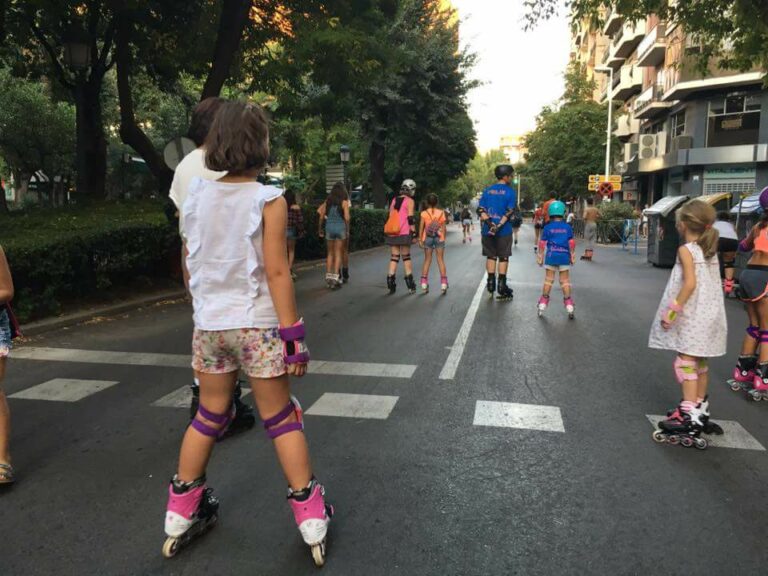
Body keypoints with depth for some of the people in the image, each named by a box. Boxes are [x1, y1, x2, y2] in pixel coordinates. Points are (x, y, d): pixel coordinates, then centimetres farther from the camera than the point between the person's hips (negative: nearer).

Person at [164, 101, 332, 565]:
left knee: (209, 416, 19)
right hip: (257, 325, -4)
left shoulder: (197, 195, 3)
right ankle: (311, 515, 18)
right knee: (281, 419, 8)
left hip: (209, 324, 4)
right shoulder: (268, 200, -11)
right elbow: (276, 272, -15)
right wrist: (294, 334, -11)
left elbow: (191, 265, 7)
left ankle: (181, 513, 32)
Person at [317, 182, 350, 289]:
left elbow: (321, 216, 4)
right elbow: (347, 218, -10)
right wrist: (347, 229, 2)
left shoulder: (327, 201, 4)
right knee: (338, 254, 3)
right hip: (340, 227, -3)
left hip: (329, 228, 3)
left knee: (330, 253, 13)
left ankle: (328, 276, 14)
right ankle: (335, 276, -3)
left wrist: (320, 229, 13)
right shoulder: (344, 202, -4)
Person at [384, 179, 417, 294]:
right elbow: (410, 219, -10)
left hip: (392, 234, 4)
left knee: (394, 257, 6)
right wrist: (413, 233, -7)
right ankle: (410, 285, 8)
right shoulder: (409, 201, -3)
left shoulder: (394, 200, 15)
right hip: (404, 233, -4)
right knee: (406, 257, 5)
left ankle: (391, 283, -1)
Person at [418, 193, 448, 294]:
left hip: (427, 238, 0)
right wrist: (444, 238, 6)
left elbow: (421, 227, -5)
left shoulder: (424, 213, -2)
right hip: (439, 238, 0)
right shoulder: (441, 213, -1)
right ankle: (443, 283, 1)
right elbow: (443, 227, -2)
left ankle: (424, 283, 3)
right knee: (440, 260, 4)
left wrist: (420, 239, -1)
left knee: (427, 260, 8)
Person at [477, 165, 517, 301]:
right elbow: (509, 212, -15)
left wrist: (489, 223, -10)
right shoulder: (510, 191, -4)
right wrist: (498, 226, -18)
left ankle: (491, 285, 16)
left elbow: (480, 210, -1)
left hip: (488, 230, 4)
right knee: (503, 257, 5)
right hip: (504, 231, -4)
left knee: (491, 256, 13)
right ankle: (501, 288, 8)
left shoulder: (487, 190, 8)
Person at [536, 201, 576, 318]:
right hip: (564, 256, 1)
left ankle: (543, 304, 11)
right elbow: (571, 243, 6)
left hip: (551, 256, 0)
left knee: (548, 279, 8)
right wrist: (572, 256, 15)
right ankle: (569, 306, 5)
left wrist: (540, 257, 8)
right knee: (565, 280, 6)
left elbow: (542, 244, 0)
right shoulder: (567, 227, 2)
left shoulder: (547, 228, -2)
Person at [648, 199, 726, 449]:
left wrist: (672, 311, -20)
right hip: (709, 314, 8)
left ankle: (689, 416, -9)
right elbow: (709, 284, 12)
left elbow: (690, 283, -22)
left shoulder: (686, 250, -12)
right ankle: (701, 407, 29)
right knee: (700, 363, 17)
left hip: (692, 316, -8)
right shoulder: (710, 250, 11)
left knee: (685, 362, -7)